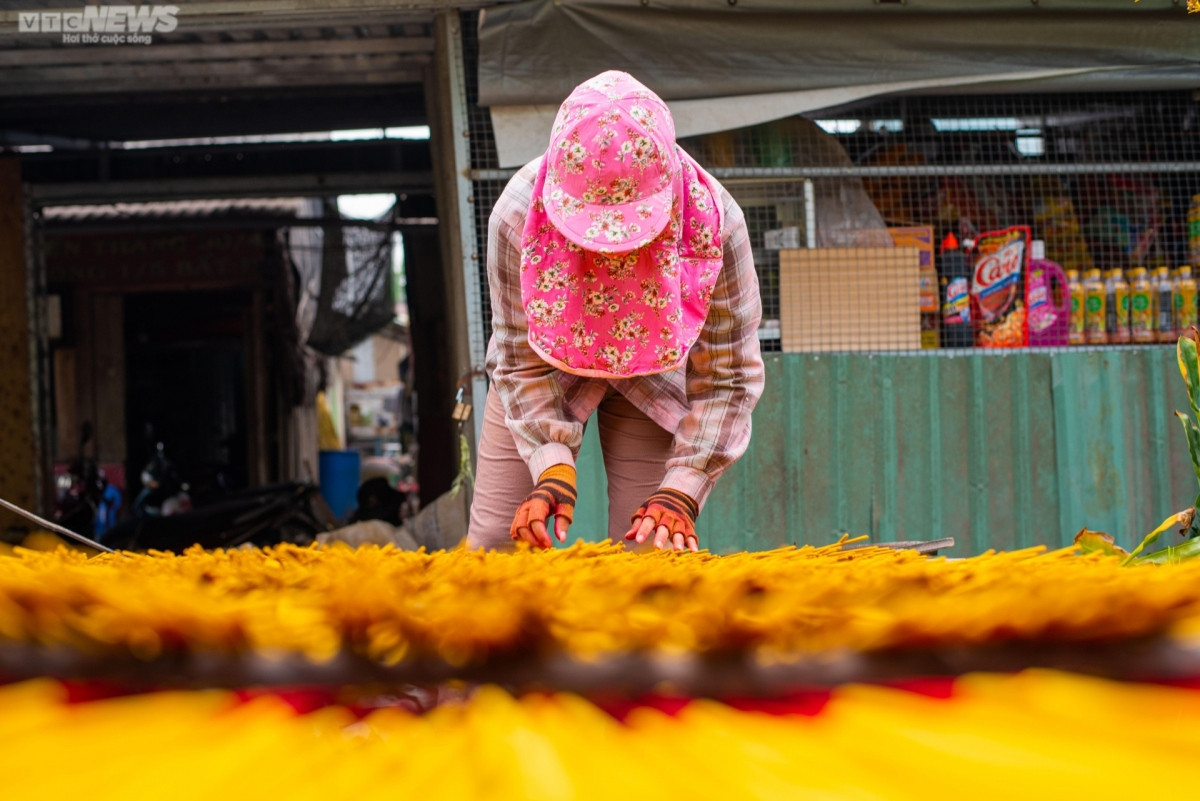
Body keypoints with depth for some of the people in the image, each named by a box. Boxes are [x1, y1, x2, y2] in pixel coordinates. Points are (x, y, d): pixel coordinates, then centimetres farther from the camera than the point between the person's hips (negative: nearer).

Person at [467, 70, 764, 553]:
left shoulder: (716, 222, -33)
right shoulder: (518, 211, -33)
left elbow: (726, 380, -23)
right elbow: (522, 364, -21)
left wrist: (681, 494, -31)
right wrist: (552, 469, -34)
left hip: (653, 374, 0)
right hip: (550, 365, 0)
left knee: (649, 546, -10)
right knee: (495, 539, -4)